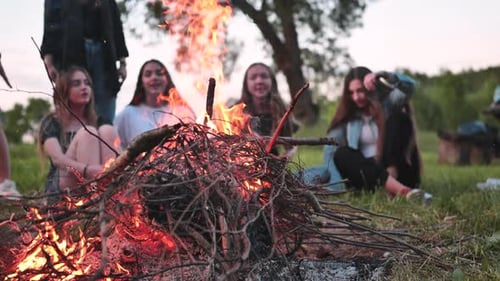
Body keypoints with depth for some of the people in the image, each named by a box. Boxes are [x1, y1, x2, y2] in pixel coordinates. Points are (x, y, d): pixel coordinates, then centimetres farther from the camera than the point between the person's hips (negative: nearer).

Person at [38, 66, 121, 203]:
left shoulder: (97, 122, 18)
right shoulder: (52, 123, 5)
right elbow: (57, 159, -14)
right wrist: (88, 170, -35)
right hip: (62, 191, -3)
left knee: (107, 130, -16)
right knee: (87, 133, -22)